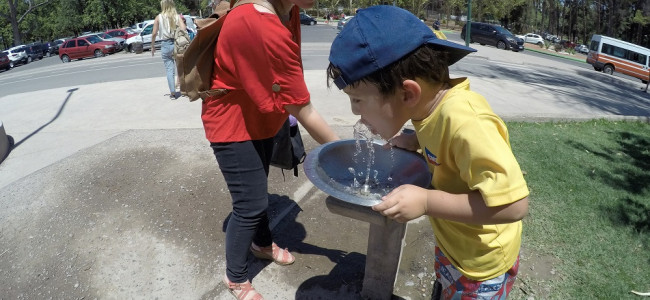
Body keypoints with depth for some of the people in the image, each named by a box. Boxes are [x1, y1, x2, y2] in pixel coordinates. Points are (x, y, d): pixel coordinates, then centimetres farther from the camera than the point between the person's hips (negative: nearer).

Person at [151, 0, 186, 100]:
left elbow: (154, 33, -2)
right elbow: (184, 28, -16)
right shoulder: (177, 16, 0)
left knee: (169, 69, 3)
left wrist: (153, 46, 9)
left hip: (165, 45, 0)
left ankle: (173, 93, 1)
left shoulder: (159, 17, 0)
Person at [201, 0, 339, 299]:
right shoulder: (264, 30, -38)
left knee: (257, 189, 24)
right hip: (233, 123, -8)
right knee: (250, 204, -1)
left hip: (261, 117, 8)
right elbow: (302, 111, -31)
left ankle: (262, 243, 47)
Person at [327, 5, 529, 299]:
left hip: (480, 263, -7)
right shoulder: (432, 103, -12)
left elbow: (513, 204, -37)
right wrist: (414, 141, -7)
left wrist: (426, 201, -36)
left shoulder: (464, 122, -38)